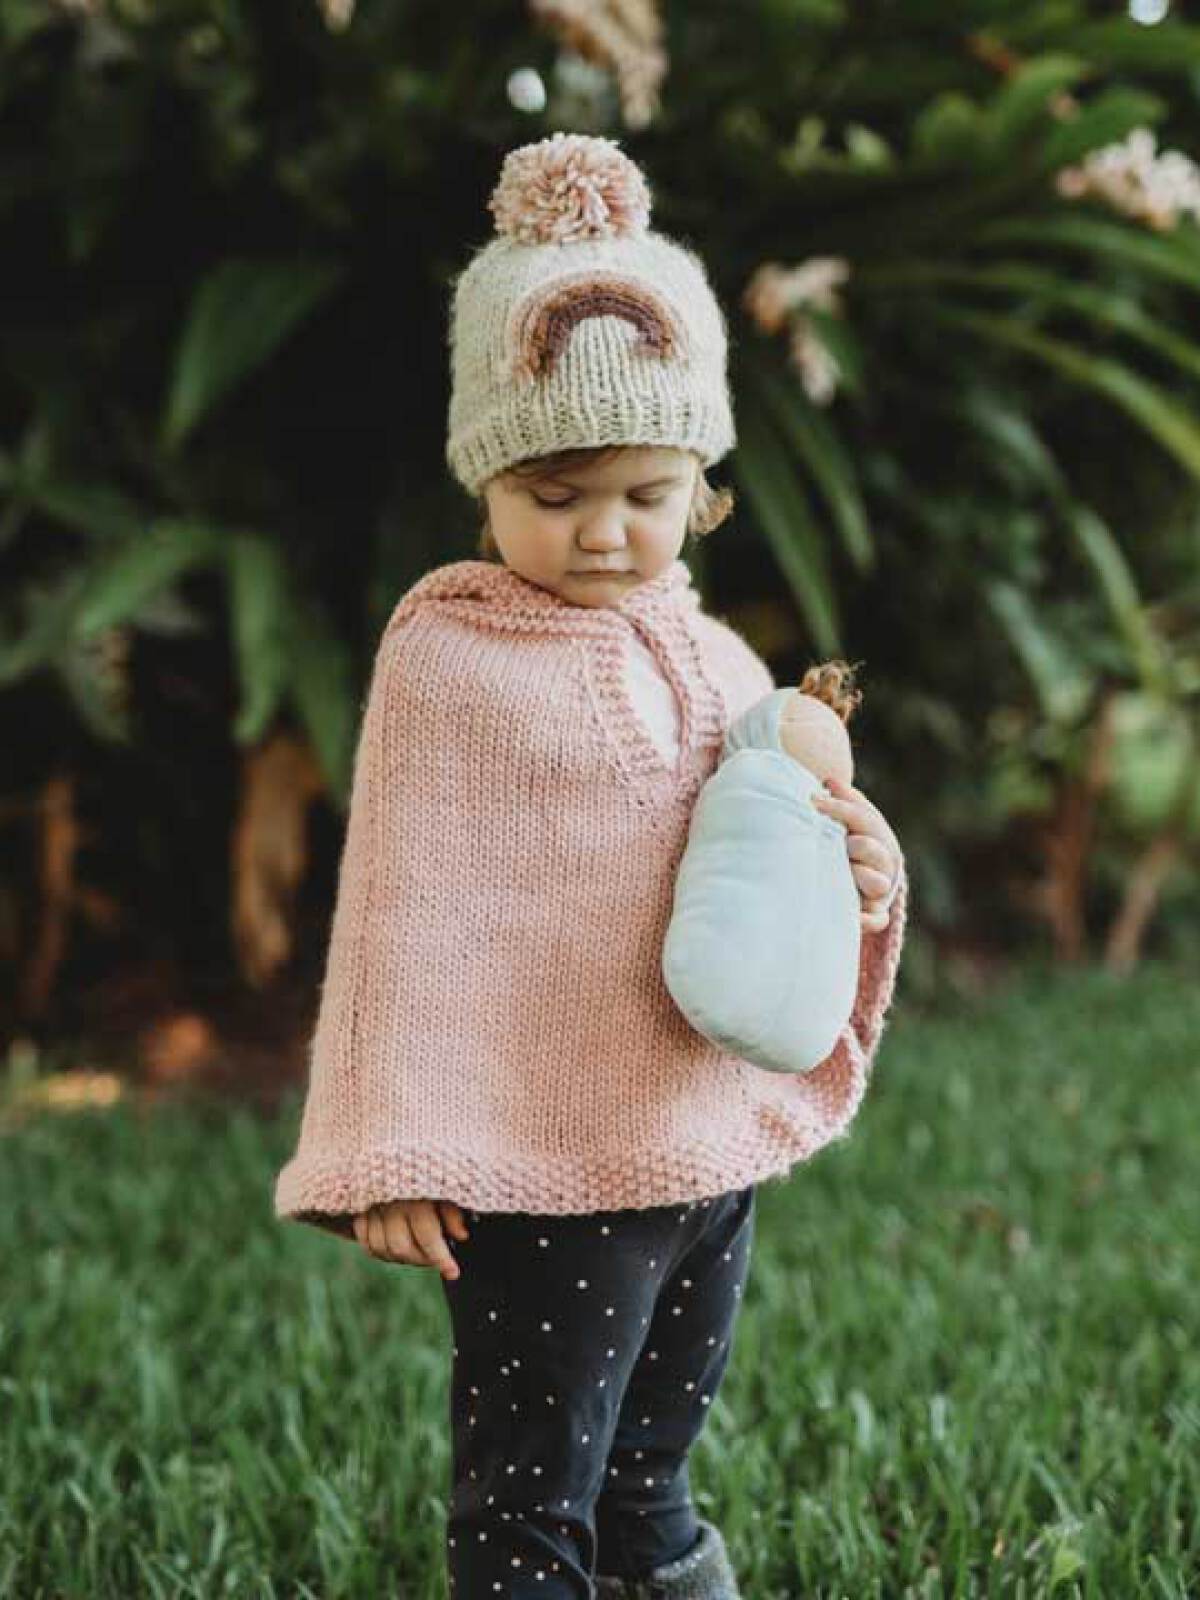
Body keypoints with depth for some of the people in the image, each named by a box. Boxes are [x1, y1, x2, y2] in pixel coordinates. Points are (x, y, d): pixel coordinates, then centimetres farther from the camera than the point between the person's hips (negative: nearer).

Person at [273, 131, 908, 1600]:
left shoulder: (718, 663, 8)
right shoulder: (448, 663, -10)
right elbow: (406, 915, -10)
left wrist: (857, 875, -5)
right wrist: (392, 1156, -12)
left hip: (716, 1150, 6)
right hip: (542, 1170, -6)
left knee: (651, 1469, 23)